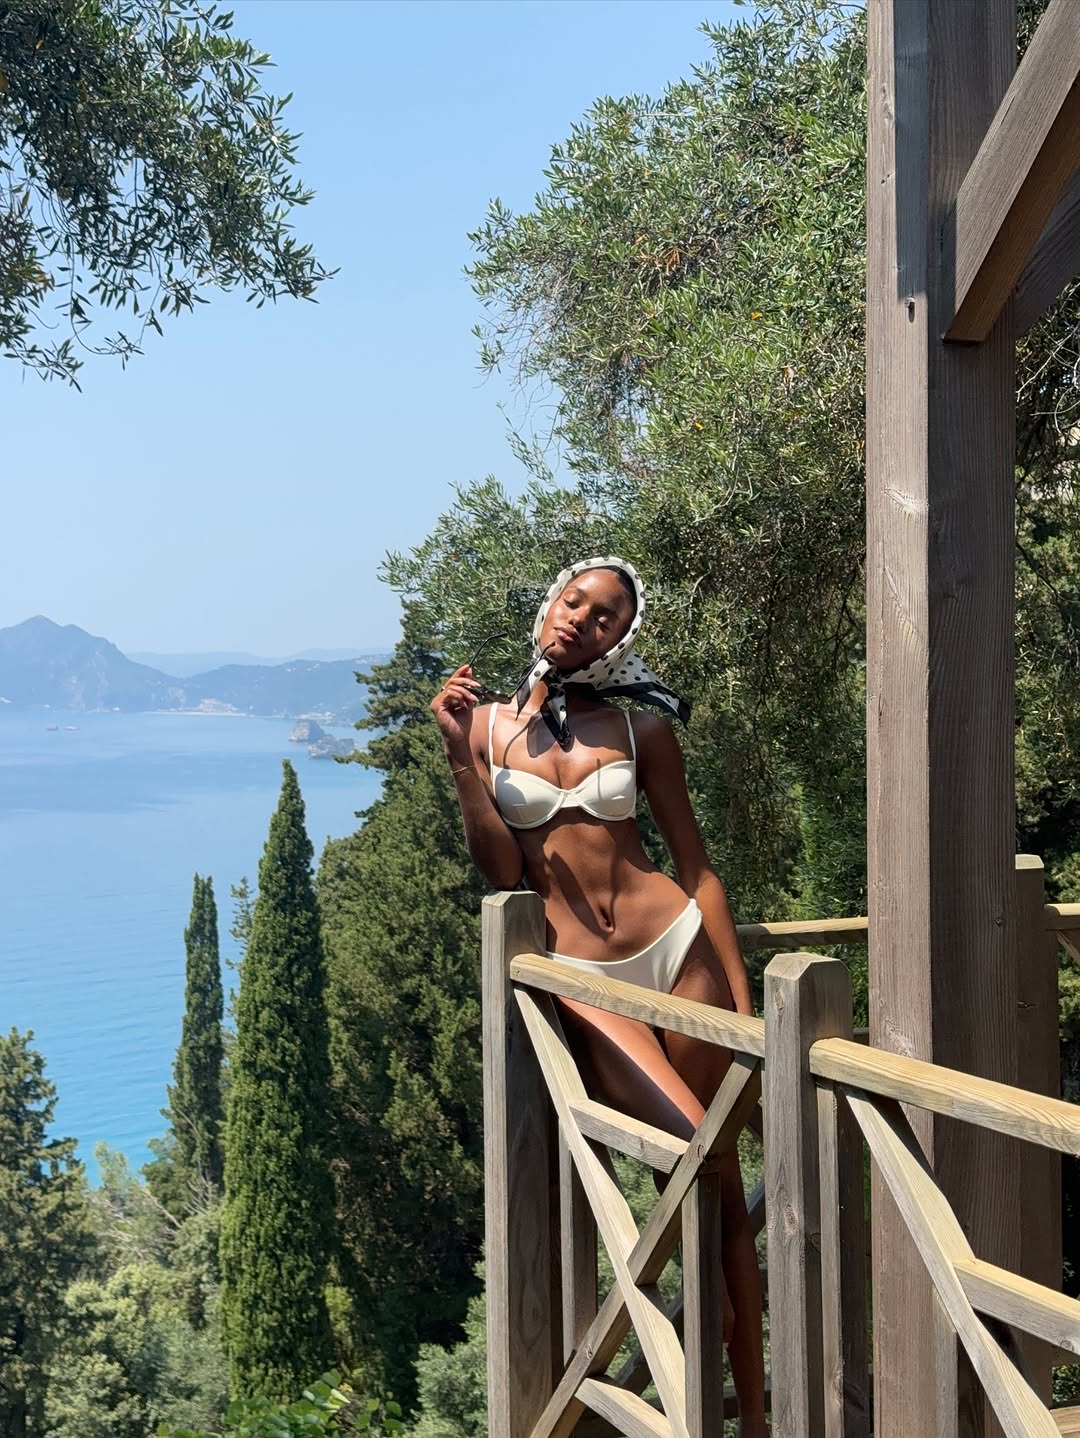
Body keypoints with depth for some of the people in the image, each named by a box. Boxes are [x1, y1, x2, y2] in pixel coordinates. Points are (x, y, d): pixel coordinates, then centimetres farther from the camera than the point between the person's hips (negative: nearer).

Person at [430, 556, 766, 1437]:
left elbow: (696, 869, 7)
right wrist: (461, 758, -12)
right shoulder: (487, 723, 4)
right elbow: (502, 871, -2)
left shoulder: (640, 730, 5)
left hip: (678, 947, 2)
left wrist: (743, 1002, 2)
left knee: (719, 1186, 3)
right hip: (580, 977, -2)